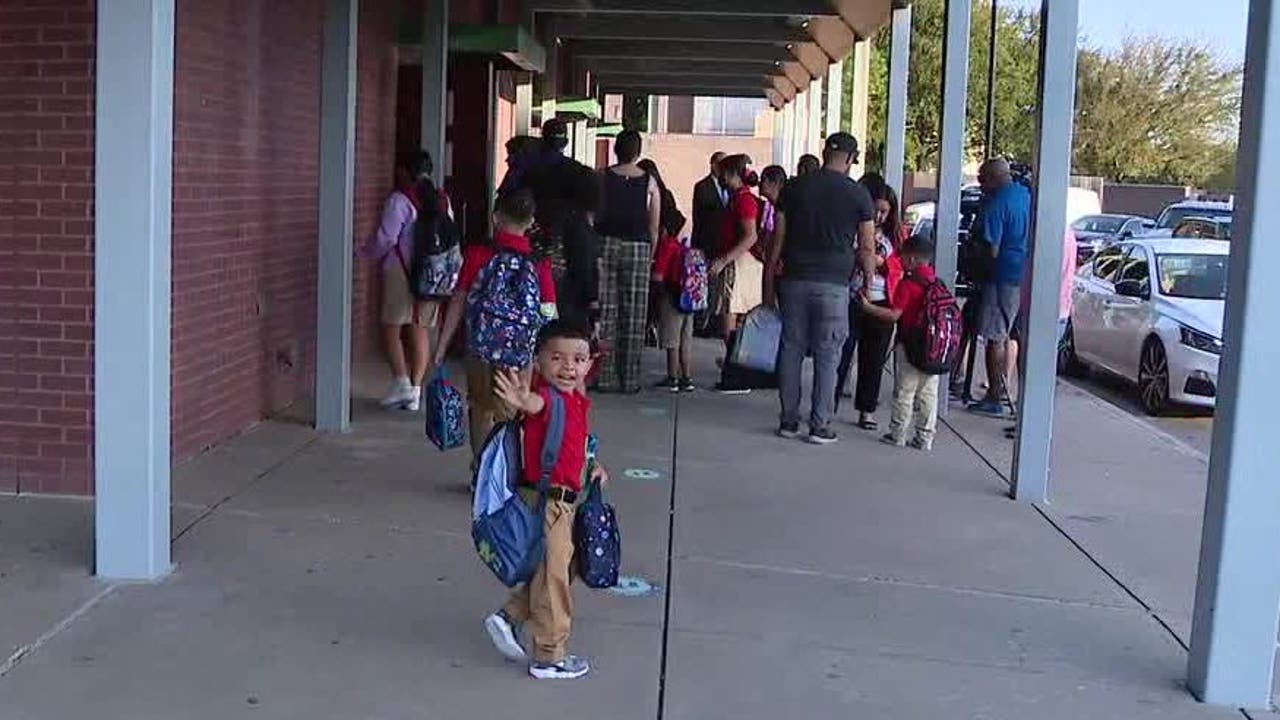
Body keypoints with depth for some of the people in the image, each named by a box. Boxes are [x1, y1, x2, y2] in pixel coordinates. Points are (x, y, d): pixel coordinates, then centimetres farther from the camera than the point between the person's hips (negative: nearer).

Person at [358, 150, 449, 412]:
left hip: (401, 272, -6)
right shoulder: (442, 200, 7)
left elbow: (386, 238, -13)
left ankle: (401, 383, -4)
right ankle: (415, 390, 8)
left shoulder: (400, 200, -11)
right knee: (421, 329, 9)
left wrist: (366, 252, 5)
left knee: (392, 327, 5)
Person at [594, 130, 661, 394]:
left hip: (606, 244, 0)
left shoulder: (601, 177, -1)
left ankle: (604, 376, 3)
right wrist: (651, 256, 10)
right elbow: (654, 227, 1)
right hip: (638, 248, 0)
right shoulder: (649, 182, 0)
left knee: (605, 312, 4)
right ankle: (629, 379, 7)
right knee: (633, 316, 5)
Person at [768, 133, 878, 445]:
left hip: (795, 280, 2)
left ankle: (789, 421, 13)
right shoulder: (858, 194, -1)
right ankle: (820, 426, 5)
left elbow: (778, 238, 5)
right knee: (827, 356, 3)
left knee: (791, 350, 9)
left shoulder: (795, 187, 5)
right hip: (834, 284, -2)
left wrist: (769, 280, 10)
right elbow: (867, 248, 0)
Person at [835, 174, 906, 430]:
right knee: (841, 354, -4)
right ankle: (830, 405, 5)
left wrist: (882, 262, -12)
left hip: (882, 304, 3)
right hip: (851, 300, -2)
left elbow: (903, 264, 6)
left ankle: (867, 410, 17)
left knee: (874, 359, 8)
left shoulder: (896, 233, 8)